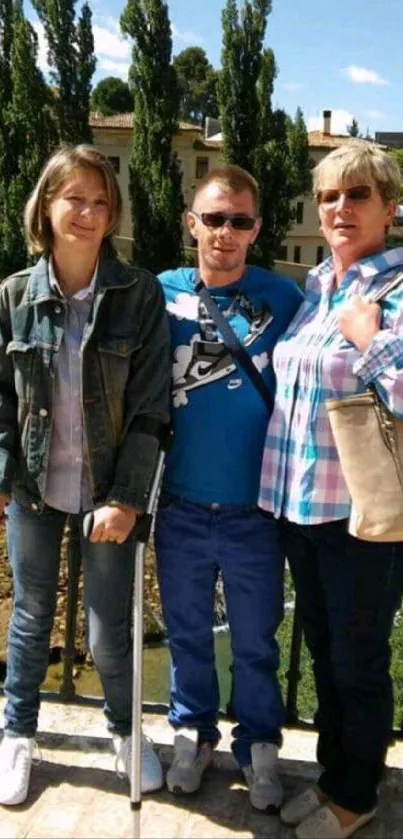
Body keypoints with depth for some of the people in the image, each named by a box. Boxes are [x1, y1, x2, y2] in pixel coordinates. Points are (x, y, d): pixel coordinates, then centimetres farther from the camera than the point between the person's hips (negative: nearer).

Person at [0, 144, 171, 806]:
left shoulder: (140, 294, -8)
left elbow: (150, 407, -9)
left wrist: (128, 497, -14)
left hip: (108, 492, -1)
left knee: (110, 633, 6)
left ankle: (125, 730, 37)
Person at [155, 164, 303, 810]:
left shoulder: (283, 298, -5)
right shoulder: (161, 293, -1)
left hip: (256, 508, -1)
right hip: (181, 506, 2)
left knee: (256, 641, 13)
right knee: (187, 631, 18)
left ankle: (258, 745, 35)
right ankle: (194, 732, 40)